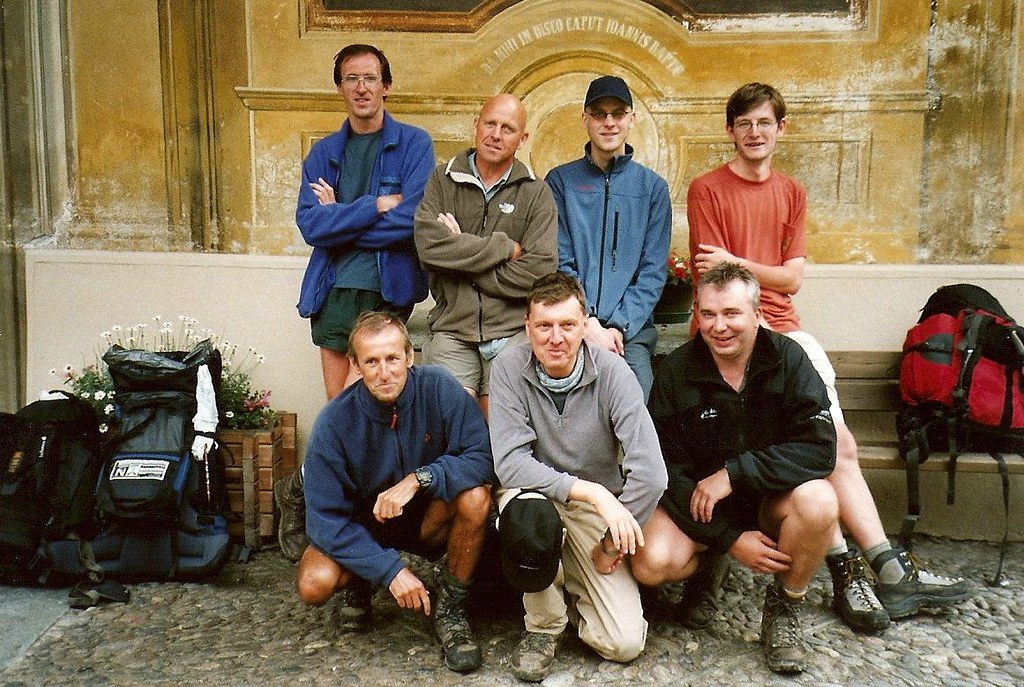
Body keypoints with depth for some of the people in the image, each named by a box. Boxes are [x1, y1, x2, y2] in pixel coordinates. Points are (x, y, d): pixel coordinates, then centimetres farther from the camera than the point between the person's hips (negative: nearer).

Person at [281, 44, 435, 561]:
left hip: (387, 289, -3)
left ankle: (298, 490, 13)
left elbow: (410, 220, -12)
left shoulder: (414, 145, 2)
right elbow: (309, 225, -2)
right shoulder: (323, 153, 12)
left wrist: (340, 218, -4)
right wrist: (375, 206, -10)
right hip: (332, 290, 3)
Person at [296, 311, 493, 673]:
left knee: (476, 495, -30)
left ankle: (450, 606, -8)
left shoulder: (438, 388, -20)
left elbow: (482, 457, -24)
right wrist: (390, 569, -28)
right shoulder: (333, 422, -20)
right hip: (363, 527, 0)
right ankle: (357, 585, 10)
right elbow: (325, 517, -20)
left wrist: (419, 478, -38)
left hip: (429, 521, 1)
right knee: (315, 583, -28)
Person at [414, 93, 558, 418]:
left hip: (512, 332, 0)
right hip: (451, 329, 1)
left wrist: (461, 256, -7)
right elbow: (428, 243, -11)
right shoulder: (442, 180, 7)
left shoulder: (536, 193, 4)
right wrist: (505, 248, -9)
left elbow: (539, 272, -8)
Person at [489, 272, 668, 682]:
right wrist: (594, 491, -32)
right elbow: (510, 464, -24)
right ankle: (544, 625, -10)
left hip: (598, 510, 0)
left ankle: (571, 591, 20)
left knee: (625, 643, -13)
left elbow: (650, 473, -20)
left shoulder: (612, 372, -16)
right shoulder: (509, 368, -15)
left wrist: (611, 545, -14)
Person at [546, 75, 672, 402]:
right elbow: (559, 264, 1)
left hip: (631, 329, 1)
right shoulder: (561, 181, 8)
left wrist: (619, 326, -9)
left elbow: (653, 271, 4)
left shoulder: (653, 187, 10)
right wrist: (589, 324, -11)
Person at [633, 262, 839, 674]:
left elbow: (819, 448, -20)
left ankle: (784, 605, -5)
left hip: (771, 498, 0)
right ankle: (709, 564, 11)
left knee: (818, 500, -32)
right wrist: (730, 539, -18)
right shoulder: (675, 372, -10)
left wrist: (734, 473, -27)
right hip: (696, 500, 0)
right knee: (652, 564, -27)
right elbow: (669, 468, -10)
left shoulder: (788, 359, -10)